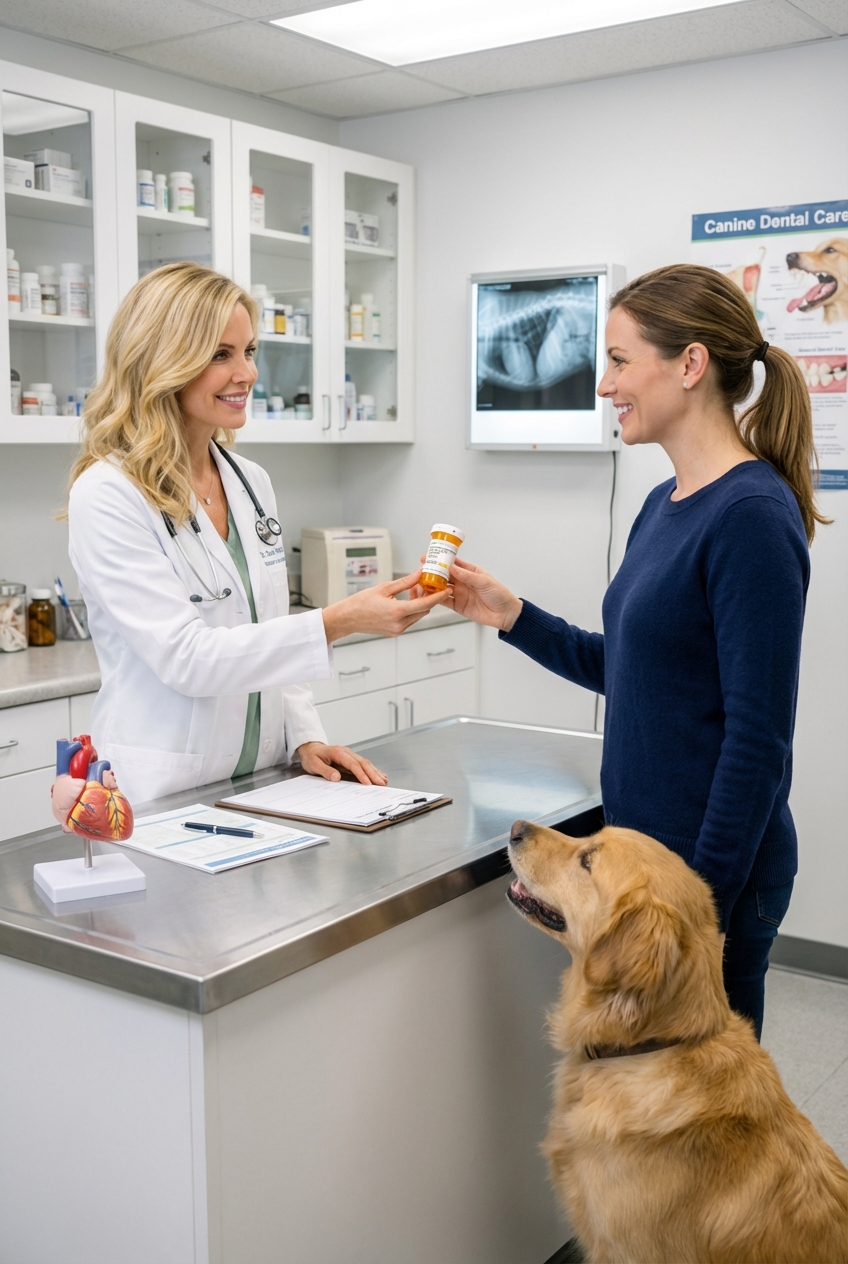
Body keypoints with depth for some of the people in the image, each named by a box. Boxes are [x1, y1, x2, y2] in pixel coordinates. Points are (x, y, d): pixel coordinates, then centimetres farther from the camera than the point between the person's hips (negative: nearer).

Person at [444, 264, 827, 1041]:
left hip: (712, 866, -8)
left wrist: (705, 902, -18)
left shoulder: (752, 515, -19)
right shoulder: (665, 505, 8)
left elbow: (759, 737, -20)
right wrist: (510, 616, 6)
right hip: (646, 846, 9)